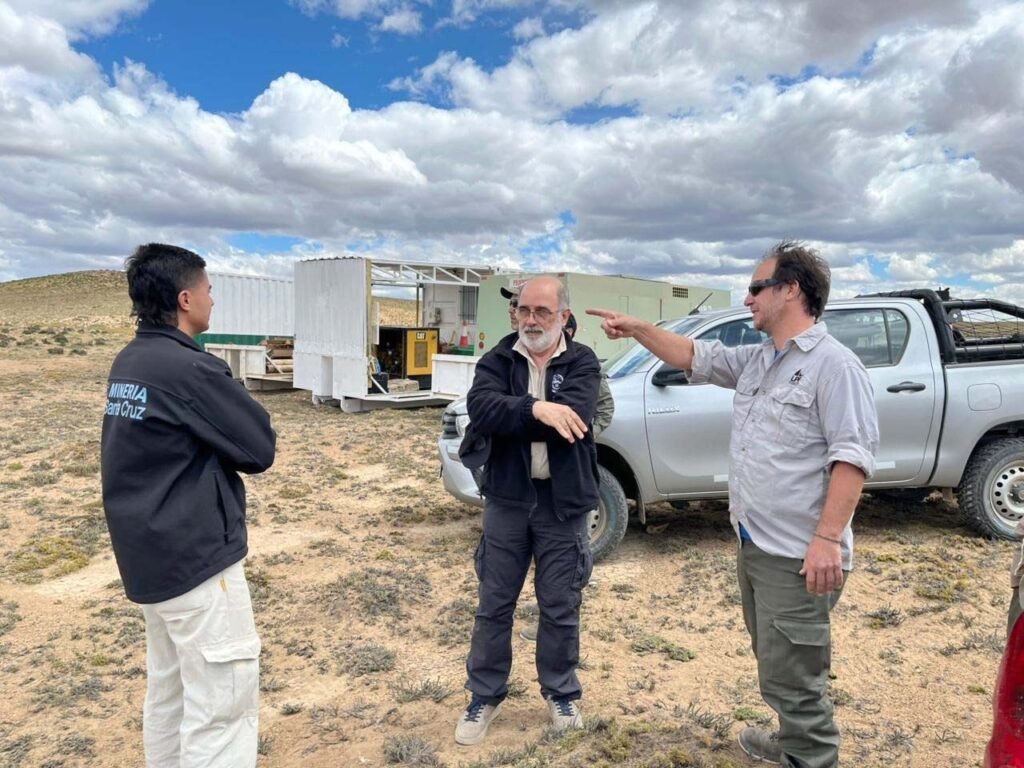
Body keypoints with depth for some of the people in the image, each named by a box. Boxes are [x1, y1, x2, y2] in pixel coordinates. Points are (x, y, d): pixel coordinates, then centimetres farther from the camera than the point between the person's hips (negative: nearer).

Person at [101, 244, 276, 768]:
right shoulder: (190, 369, -21)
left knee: (168, 688, 21)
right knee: (222, 704, -1)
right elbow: (260, 448, -15)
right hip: (196, 557, -9)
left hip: (147, 553, 9)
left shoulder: (127, 364, 6)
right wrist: (223, 438, 1)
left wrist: (203, 439, -1)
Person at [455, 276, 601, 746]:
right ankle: (485, 696, 28)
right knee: (494, 603, 11)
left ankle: (561, 693, 33)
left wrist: (510, 416, -17)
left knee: (560, 606, 12)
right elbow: (481, 407, -18)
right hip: (507, 498, 2)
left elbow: (571, 417, -22)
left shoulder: (582, 363, -3)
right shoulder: (497, 360, 2)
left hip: (562, 502, -1)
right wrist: (535, 409, -31)